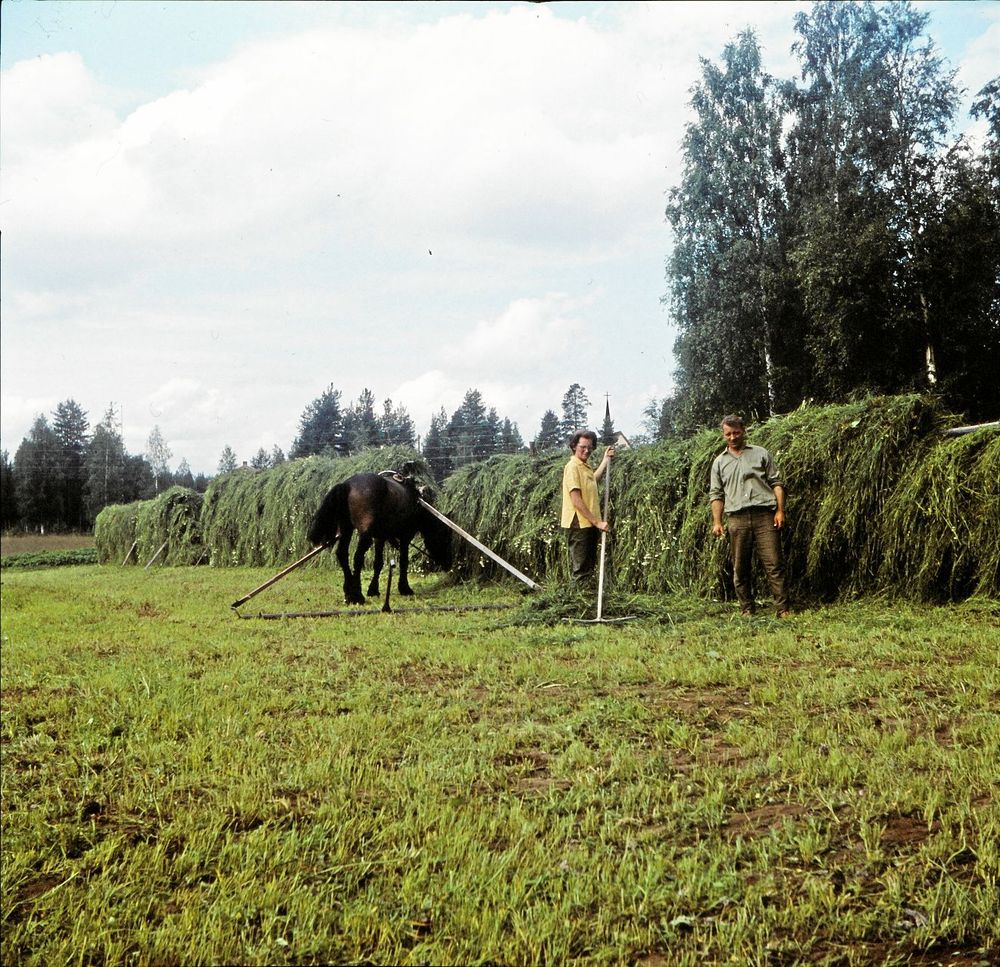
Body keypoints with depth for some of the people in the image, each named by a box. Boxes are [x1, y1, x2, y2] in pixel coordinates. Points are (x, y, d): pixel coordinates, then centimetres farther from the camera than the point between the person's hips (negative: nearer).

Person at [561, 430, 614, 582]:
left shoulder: (585, 466, 13)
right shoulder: (572, 467, -15)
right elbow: (576, 501, -20)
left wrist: (606, 459, 36)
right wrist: (597, 522, -19)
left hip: (589, 524, 9)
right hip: (578, 525, -9)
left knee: (589, 568, 15)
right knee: (580, 571, -5)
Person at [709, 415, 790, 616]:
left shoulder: (761, 454, 11)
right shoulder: (719, 462, 16)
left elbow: (777, 483, 8)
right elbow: (716, 494, 14)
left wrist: (780, 510, -4)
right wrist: (716, 522, 4)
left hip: (764, 515, -2)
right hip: (736, 518, 2)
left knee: (774, 563, -6)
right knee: (740, 567, 4)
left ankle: (783, 609, -5)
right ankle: (747, 610, 12)